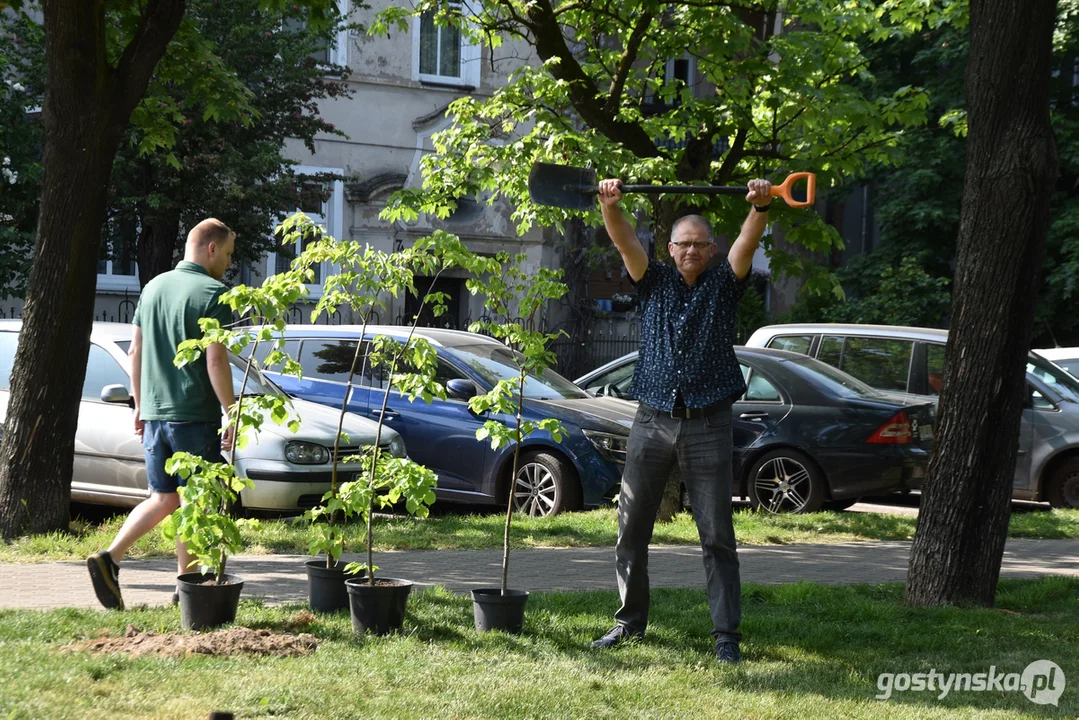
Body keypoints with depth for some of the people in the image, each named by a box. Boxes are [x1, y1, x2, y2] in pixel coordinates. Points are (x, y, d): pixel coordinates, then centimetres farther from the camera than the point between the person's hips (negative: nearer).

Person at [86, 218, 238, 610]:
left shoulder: (154, 287, 11)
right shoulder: (212, 294, -11)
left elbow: (135, 351, 14)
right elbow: (216, 361, -17)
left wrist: (140, 405, 21)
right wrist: (232, 414, -11)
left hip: (155, 413, 6)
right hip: (196, 414, -6)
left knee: (162, 498, 13)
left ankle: (110, 558, -4)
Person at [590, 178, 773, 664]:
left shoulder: (724, 285, 7)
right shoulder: (654, 282, 9)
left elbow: (747, 243, -11)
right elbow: (624, 241, -7)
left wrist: (760, 208, -31)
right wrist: (610, 205, -26)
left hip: (708, 424, -2)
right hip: (653, 421, 2)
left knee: (717, 537, -2)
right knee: (631, 530, 6)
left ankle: (726, 635, 0)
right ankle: (630, 622, 19)